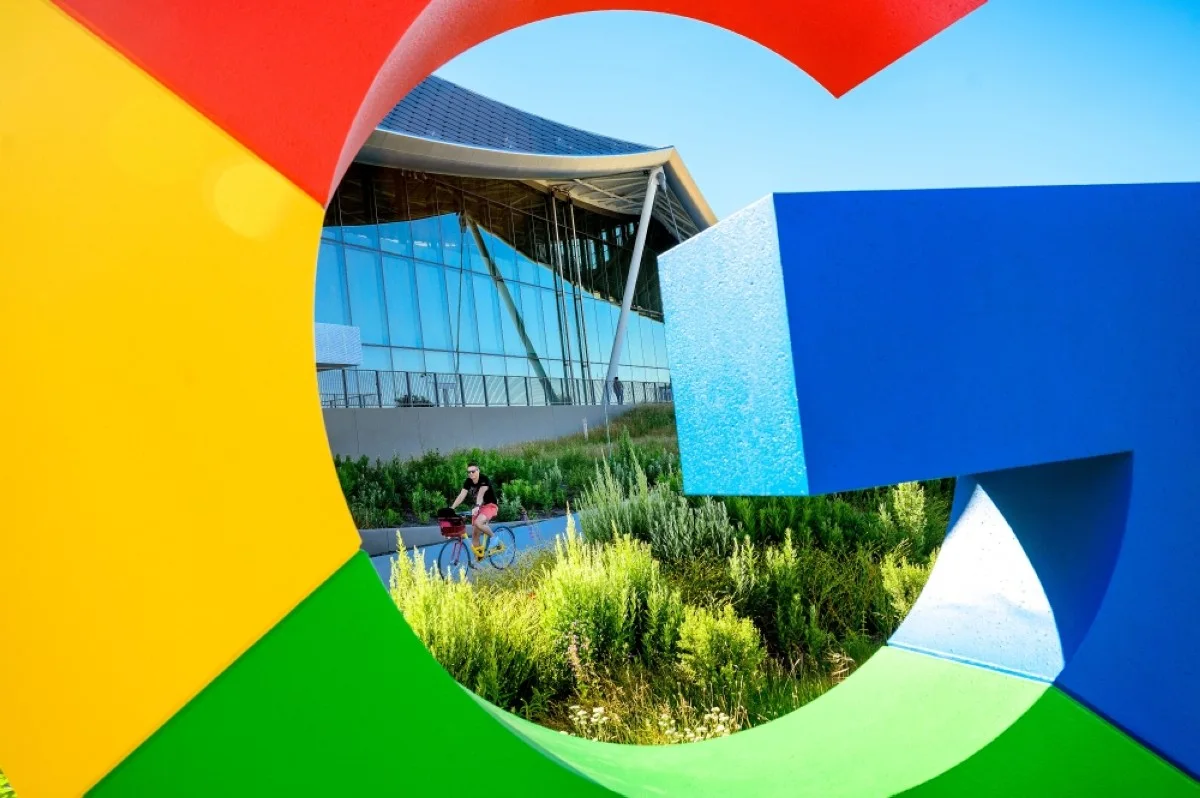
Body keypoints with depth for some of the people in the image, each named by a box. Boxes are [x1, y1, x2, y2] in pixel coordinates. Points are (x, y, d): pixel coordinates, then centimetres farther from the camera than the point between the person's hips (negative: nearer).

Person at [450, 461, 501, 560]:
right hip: (478, 507, 7)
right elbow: (461, 495, -12)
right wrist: (452, 508, -24)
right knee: (474, 535, -1)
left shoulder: (484, 480, -19)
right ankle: (478, 559, 9)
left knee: (478, 523, -33)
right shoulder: (468, 482, -2)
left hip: (490, 505, -7)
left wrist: (477, 507, -49)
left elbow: (480, 494, -34)